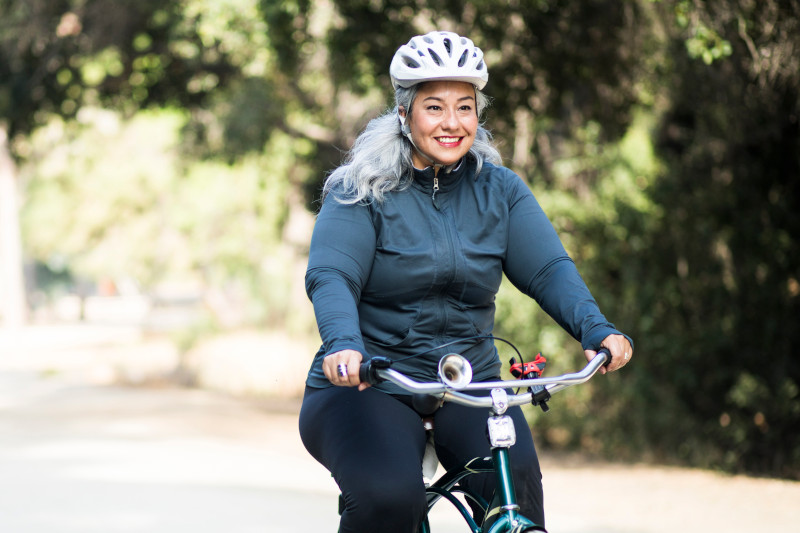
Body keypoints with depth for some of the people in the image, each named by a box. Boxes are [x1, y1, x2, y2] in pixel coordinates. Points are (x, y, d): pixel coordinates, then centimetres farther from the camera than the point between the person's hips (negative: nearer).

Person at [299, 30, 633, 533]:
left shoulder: (500, 190, 6)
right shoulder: (362, 190, -3)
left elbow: (549, 269, -5)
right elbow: (330, 276, -17)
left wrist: (597, 328, -25)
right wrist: (345, 344, -39)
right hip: (368, 385, -3)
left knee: (515, 483, -27)